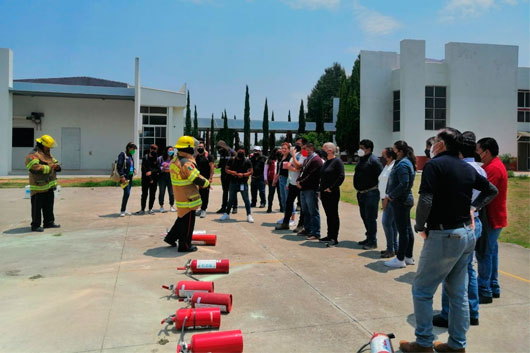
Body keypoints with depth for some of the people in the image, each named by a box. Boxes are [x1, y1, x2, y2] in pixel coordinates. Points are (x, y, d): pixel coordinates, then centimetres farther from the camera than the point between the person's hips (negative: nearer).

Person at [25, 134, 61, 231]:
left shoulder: (48, 154, 16)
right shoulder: (32, 156, -15)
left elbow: (55, 162, 20)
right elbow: (36, 168, -29)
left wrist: (57, 166, -4)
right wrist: (49, 167, -23)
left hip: (49, 186, 9)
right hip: (38, 188, -9)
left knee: (49, 206, 17)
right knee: (37, 207, -2)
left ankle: (49, 222, 27)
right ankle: (35, 225, 5)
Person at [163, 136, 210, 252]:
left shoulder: (174, 161, 9)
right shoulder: (186, 163, -23)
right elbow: (197, 179, -24)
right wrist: (207, 183, -4)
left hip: (179, 196, 9)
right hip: (188, 198, -9)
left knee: (182, 218, 24)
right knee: (188, 221, 2)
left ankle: (171, 237, 32)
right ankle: (185, 245, 12)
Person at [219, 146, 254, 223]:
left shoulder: (247, 161, -1)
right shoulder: (232, 160, 5)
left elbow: (250, 172, -2)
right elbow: (226, 169, 7)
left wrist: (243, 174, -18)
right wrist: (231, 172, -13)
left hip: (243, 183, -2)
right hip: (233, 182, 2)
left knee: (246, 199, -2)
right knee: (231, 199, 13)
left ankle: (249, 215, 4)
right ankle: (226, 214, 25)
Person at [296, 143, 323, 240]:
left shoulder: (316, 160, -11)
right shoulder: (307, 159, 20)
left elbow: (311, 175, -17)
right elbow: (302, 171, 20)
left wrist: (301, 183, -13)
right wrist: (298, 181, 1)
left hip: (311, 189, -10)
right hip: (303, 189, 10)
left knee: (313, 212, -5)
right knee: (305, 212, 16)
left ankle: (315, 233, -1)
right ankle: (307, 230, 27)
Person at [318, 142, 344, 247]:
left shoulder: (337, 161, -10)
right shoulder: (326, 162, 15)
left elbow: (341, 177, -18)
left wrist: (331, 188, -18)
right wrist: (321, 190, 15)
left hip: (332, 193, -8)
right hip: (324, 193, 8)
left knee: (334, 215, -3)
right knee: (328, 215, 14)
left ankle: (334, 239, 2)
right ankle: (329, 236, 24)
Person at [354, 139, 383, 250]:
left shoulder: (373, 160, -13)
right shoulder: (362, 159, 15)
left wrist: (378, 189, -15)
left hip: (371, 194, -9)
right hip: (361, 194, 9)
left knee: (370, 218, -6)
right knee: (364, 217, 16)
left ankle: (372, 241, 1)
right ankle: (369, 238, 28)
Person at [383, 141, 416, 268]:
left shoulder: (402, 164, -18)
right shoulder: (406, 162, 13)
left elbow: (404, 184, -26)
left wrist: (390, 196, -15)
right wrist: (389, 196, 8)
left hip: (401, 201, -10)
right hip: (405, 200, 10)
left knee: (403, 230, -3)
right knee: (407, 229, 14)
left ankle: (400, 259, 5)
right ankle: (408, 257, 24)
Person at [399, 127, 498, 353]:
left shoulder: (434, 165, -12)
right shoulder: (468, 168, 9)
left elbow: (425, 200, -22)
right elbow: (492, 190, 23)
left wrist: (419, 226, -8)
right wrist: (473, 207, 17)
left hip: (443, 237, -8)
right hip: (467, 235, 8)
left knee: (422, 291, 5)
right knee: (458, 292, 16)